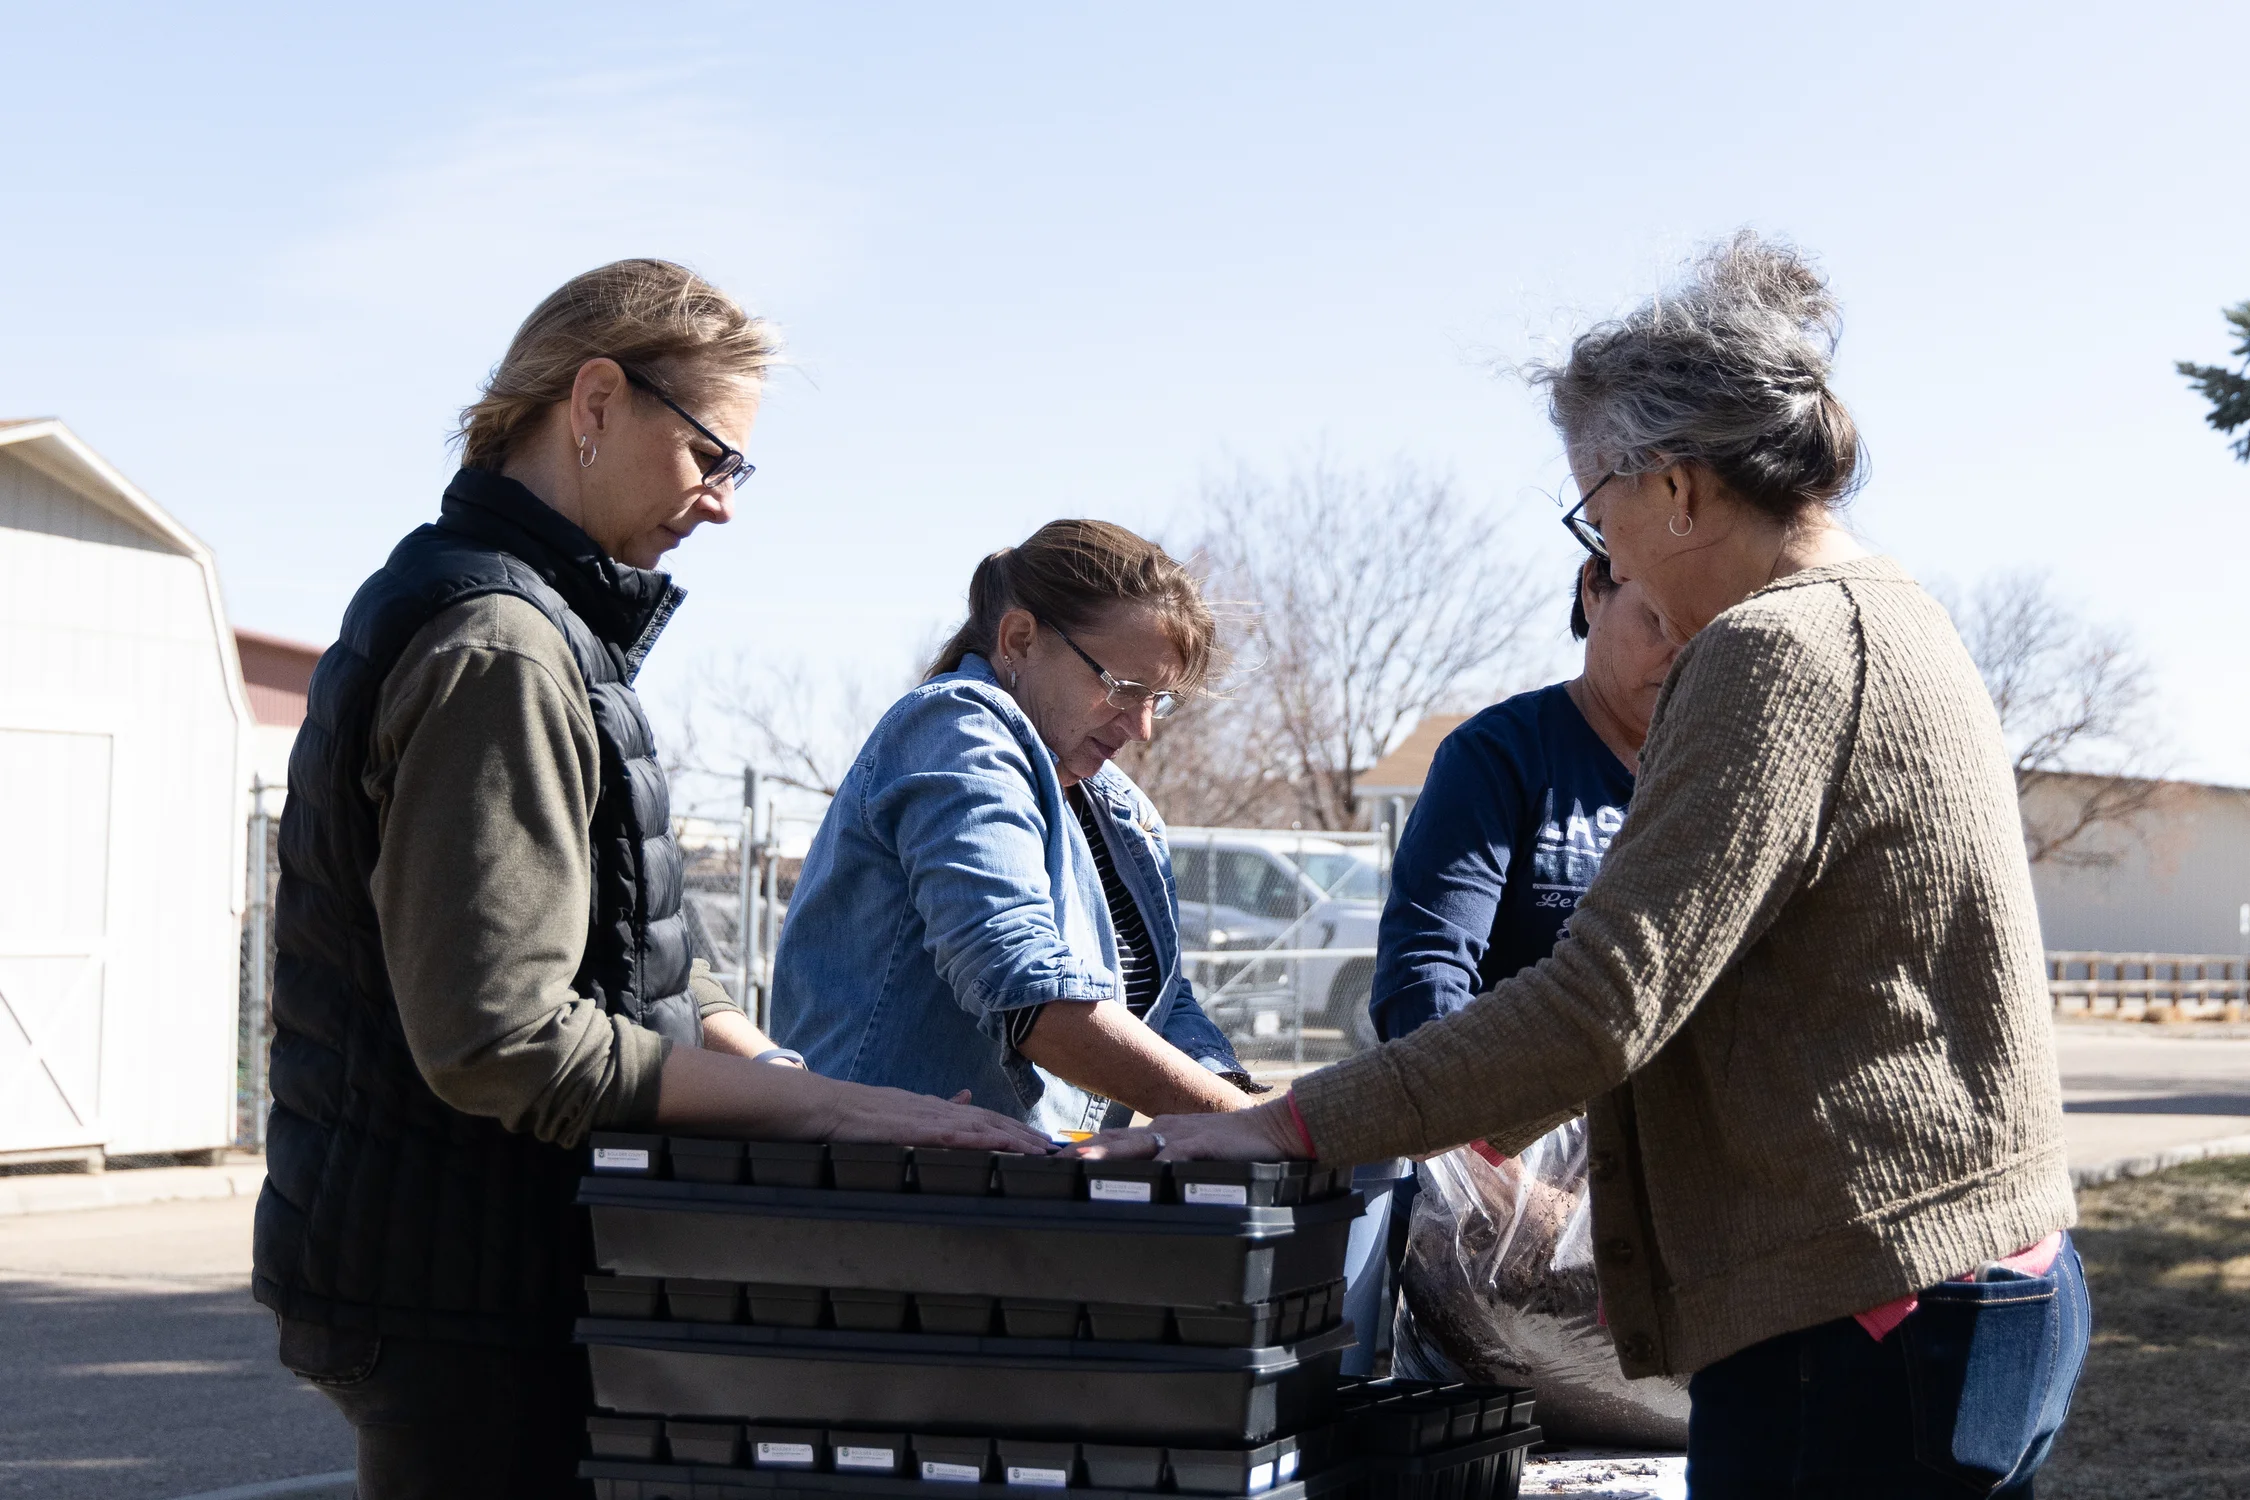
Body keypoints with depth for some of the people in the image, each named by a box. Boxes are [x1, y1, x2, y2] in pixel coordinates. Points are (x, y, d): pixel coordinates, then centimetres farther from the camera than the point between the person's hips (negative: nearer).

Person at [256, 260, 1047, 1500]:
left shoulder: (548, 628, 16)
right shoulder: (496, 649, -18)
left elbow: (623, 960, 18)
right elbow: (497, 1040, -26)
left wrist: (775, 1066, 2)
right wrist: (817, 1104, -22)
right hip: (466, 1301, -10)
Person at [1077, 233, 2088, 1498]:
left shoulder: (1778, 650, -16)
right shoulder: (1893, 619, 17)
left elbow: (1608, 996, -22)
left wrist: (1294, 1127, -17)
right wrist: (1492, 1118, 29)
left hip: (1867, 1326, -10)